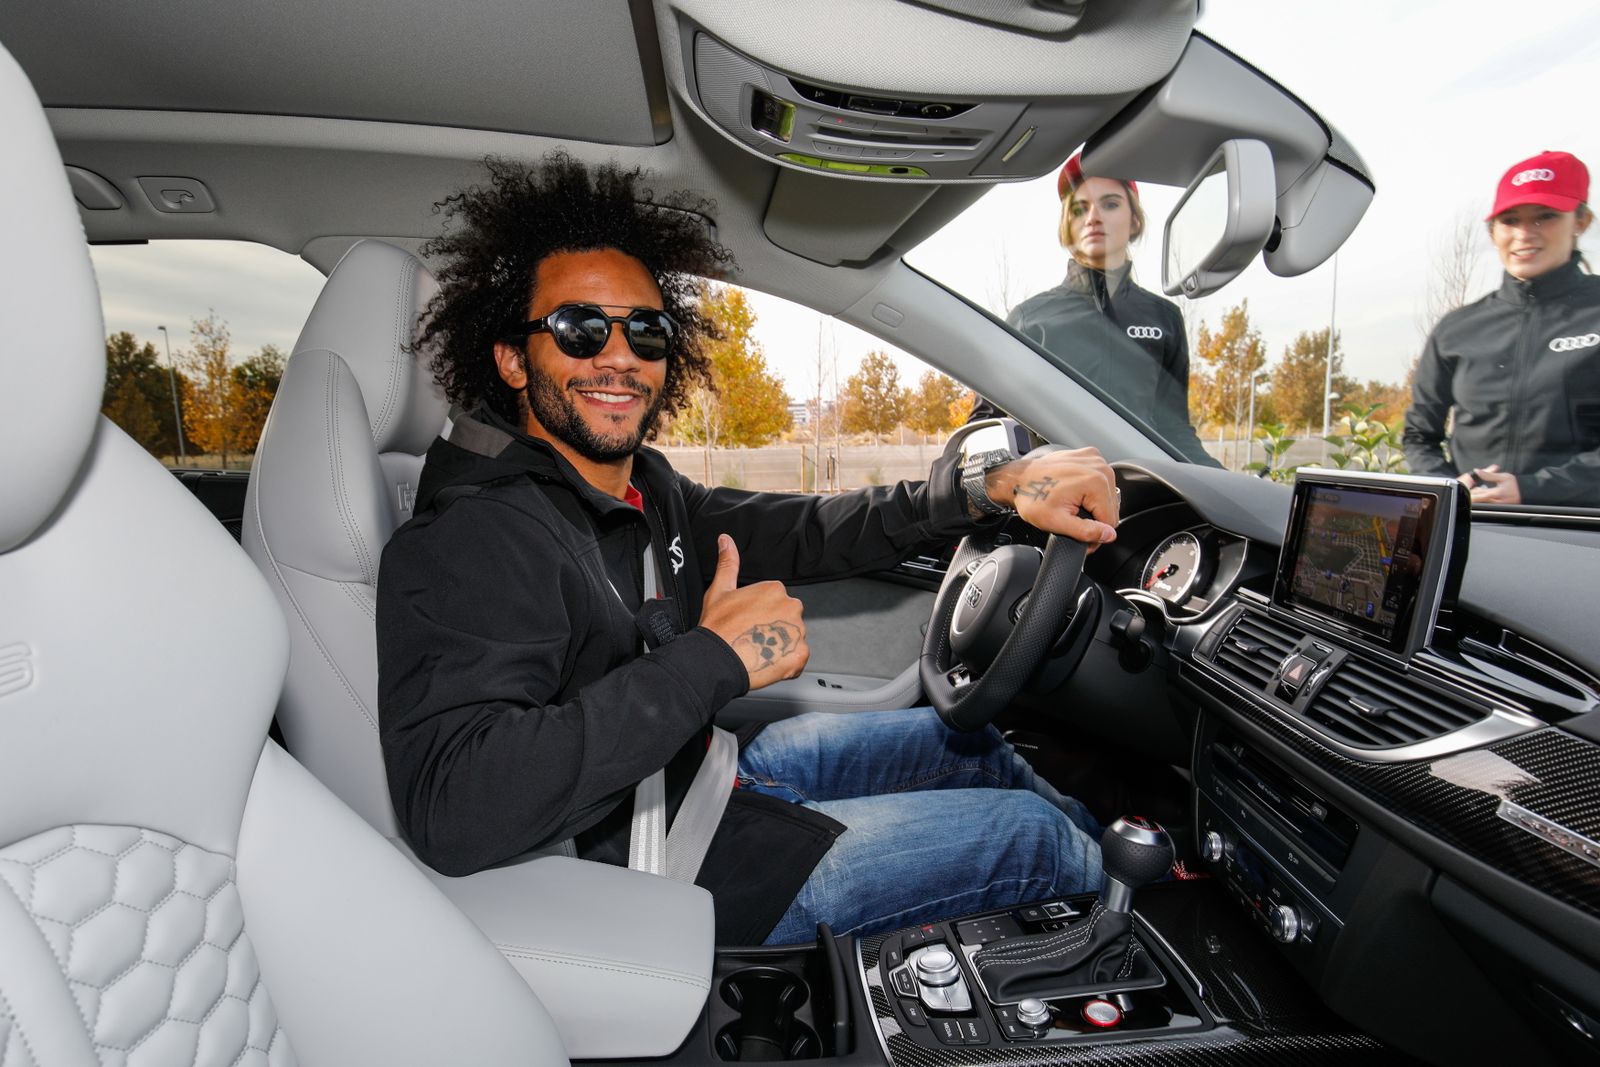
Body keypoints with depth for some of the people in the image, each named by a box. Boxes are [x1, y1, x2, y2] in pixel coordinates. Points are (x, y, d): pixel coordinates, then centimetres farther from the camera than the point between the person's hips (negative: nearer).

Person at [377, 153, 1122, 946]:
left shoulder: (640, 485, -2)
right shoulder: (478, 539, -28)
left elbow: (793, 532, -2)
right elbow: (453, 810, -40)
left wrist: (989, 488, -12)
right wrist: (712, 661, -39)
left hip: (707, 770, 8)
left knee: (966, 739, 17)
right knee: (1028, 832, -2)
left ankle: (1106, 839, 46)